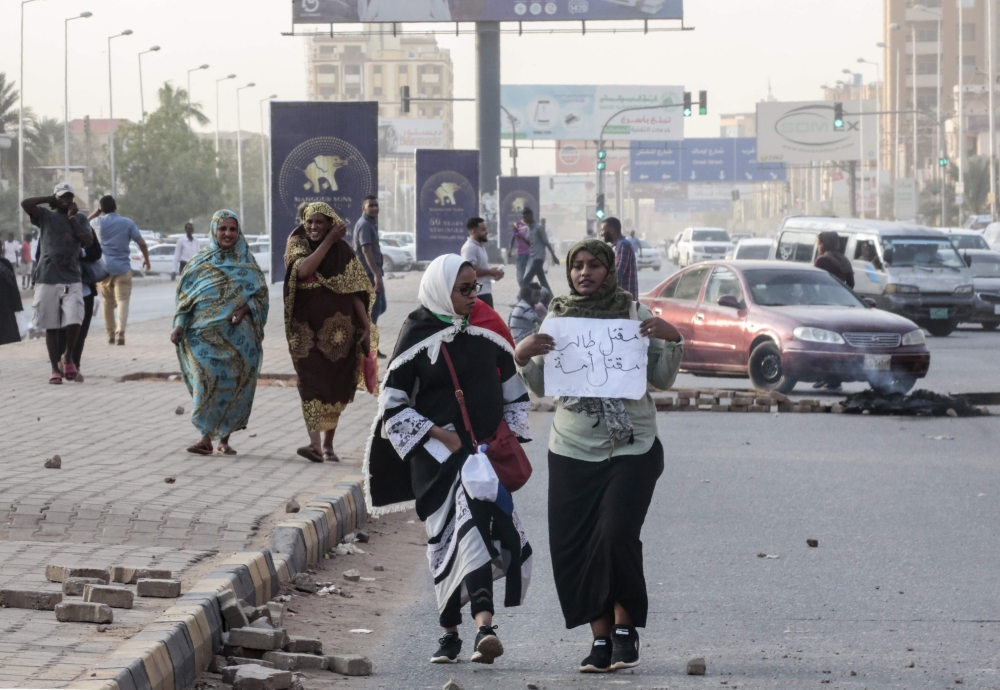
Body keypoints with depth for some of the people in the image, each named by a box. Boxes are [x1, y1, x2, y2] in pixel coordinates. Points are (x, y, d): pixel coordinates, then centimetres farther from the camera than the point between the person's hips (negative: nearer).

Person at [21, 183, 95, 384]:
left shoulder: (80, 219, 13)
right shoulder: (46, 216, 6)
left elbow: (88, 241, -4)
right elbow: (26, 203, -12)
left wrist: (72, 218, -2)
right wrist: (50, 200, -1)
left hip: (72, 279, 1)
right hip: (47, 279, -1)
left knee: (74, 322, -15)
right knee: (51, 327, 2)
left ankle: (68, 357, 11)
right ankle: (55, 368, 10)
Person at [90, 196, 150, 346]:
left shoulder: (99, 222, 1)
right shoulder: (128, 223, -1)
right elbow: (142, 243, -2)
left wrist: (95, 213, 20)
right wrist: (146, 259, 14)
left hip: (104, 267, 2)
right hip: (122, 268, -2)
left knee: (107, 302, 14)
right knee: (122, 300, -5)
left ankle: (110, 335, 17)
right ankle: (120, 332, -25)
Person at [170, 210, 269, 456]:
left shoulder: (247, 263, 11)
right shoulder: (200, 263, 11)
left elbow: (260, 293, 5)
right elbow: (185, 296, 9)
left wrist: (244, 310, -14)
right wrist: (179, 326, -2)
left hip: (238, 335, 1)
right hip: (206, 333, -1)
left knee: (235, 383, 1)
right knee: (207, 379, -15)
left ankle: (225, 439, 13)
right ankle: (206, 437, -16)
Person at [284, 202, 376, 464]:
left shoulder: (343, 253, 4)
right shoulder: (297, 245, 3)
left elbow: (356, 292, 3)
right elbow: (304, 270, -18)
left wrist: (366, 325, -7)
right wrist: (328, 242, -14)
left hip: (339, 329, 1)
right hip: (307, 328, -1)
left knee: (336, 386, 6)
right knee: (311, 382, -15)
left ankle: (328, 444, 18)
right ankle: (315, 443, -24)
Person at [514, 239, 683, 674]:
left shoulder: (635, 314, 1)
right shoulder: (557, 319, 7)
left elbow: (662, 379, 2)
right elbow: (541, 387, 7)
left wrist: (671, 341, -14)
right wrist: (523, 358, -11)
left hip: (631, 447, -3)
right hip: (572, 450, 3)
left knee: (617, 533, -17)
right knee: (574, 547, -1)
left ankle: (625, 626, 0)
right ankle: (601, 638, 8)